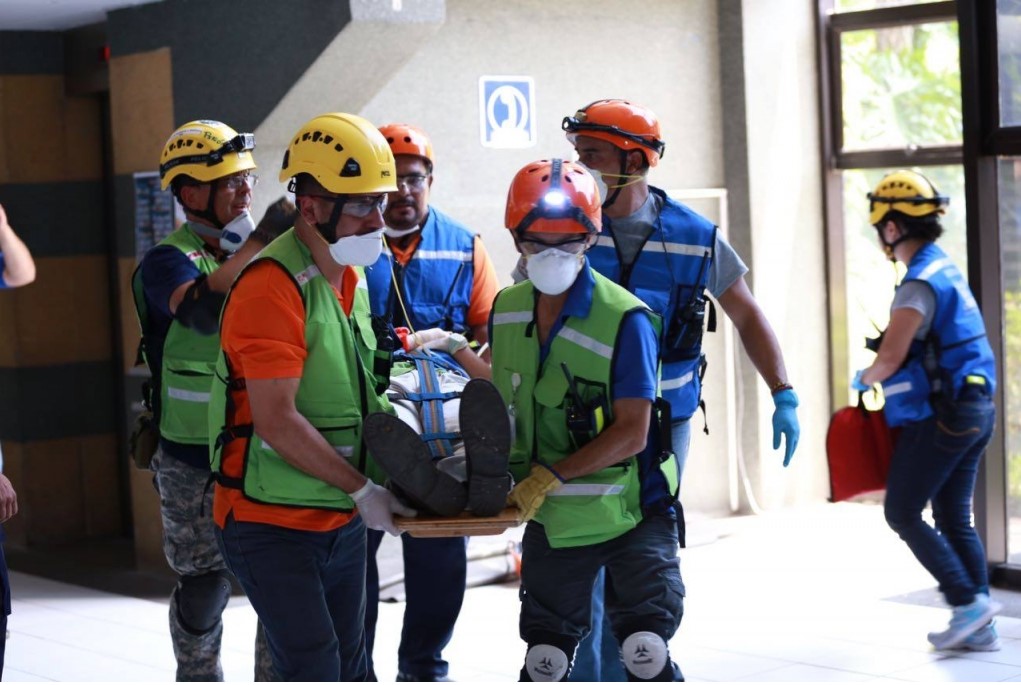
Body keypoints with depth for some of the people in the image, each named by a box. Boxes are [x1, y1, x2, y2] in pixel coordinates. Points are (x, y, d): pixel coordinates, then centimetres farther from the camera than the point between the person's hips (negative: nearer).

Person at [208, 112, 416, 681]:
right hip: (272, 523, -9)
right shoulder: (273, 286, -20)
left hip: (342, 521, 9)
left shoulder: (351, 277, 10)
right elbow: (277, 422, -23)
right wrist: (362, 489, -18)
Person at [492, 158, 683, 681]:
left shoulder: (625, 319, -19)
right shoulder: (506, 310, 0)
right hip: (551, 520, 5)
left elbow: (631, 434, -21)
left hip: (630, 514, -5)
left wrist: (550, 475, -26)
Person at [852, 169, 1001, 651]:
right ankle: (979, 628, 10)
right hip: (976, 410, 9)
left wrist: (862, 379, 2)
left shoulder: (920, 283, -17)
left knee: (902, 513, -1)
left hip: (940, 417, -9)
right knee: (954, 518, 11)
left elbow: (889, 361, -18)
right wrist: (881, 373, 17)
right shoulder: (946, 269, 13)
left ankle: (968, 601, -6)